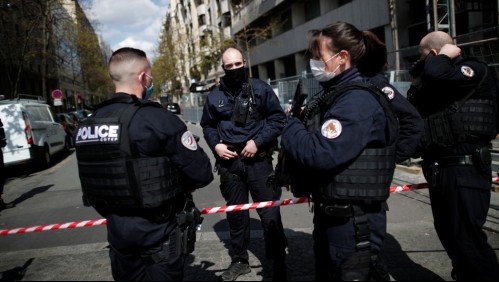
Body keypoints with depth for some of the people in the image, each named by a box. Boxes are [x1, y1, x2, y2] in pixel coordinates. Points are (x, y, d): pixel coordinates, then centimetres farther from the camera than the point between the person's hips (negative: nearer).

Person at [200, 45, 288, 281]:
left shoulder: (260, 88, -2)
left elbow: (278, 118, -2)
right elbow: (207, 125, 18)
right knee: (235, 213, 13)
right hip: (229, 162, 3)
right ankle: (239, 260, 29)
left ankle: (279, 262, 15)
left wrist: (258, 141, -12)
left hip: (258, 160, -3)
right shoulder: (215, 95, 7)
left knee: (270, 213, -1)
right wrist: (215, 145, 0)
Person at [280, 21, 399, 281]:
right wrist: (298, 121, -5)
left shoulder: (358, 100, -21)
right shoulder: (335, 95, 11)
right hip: (331, 214, 10)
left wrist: (290, 130, -13)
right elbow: (310, 139, 14)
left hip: (354, 220, -10)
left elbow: (320, 154, -30)